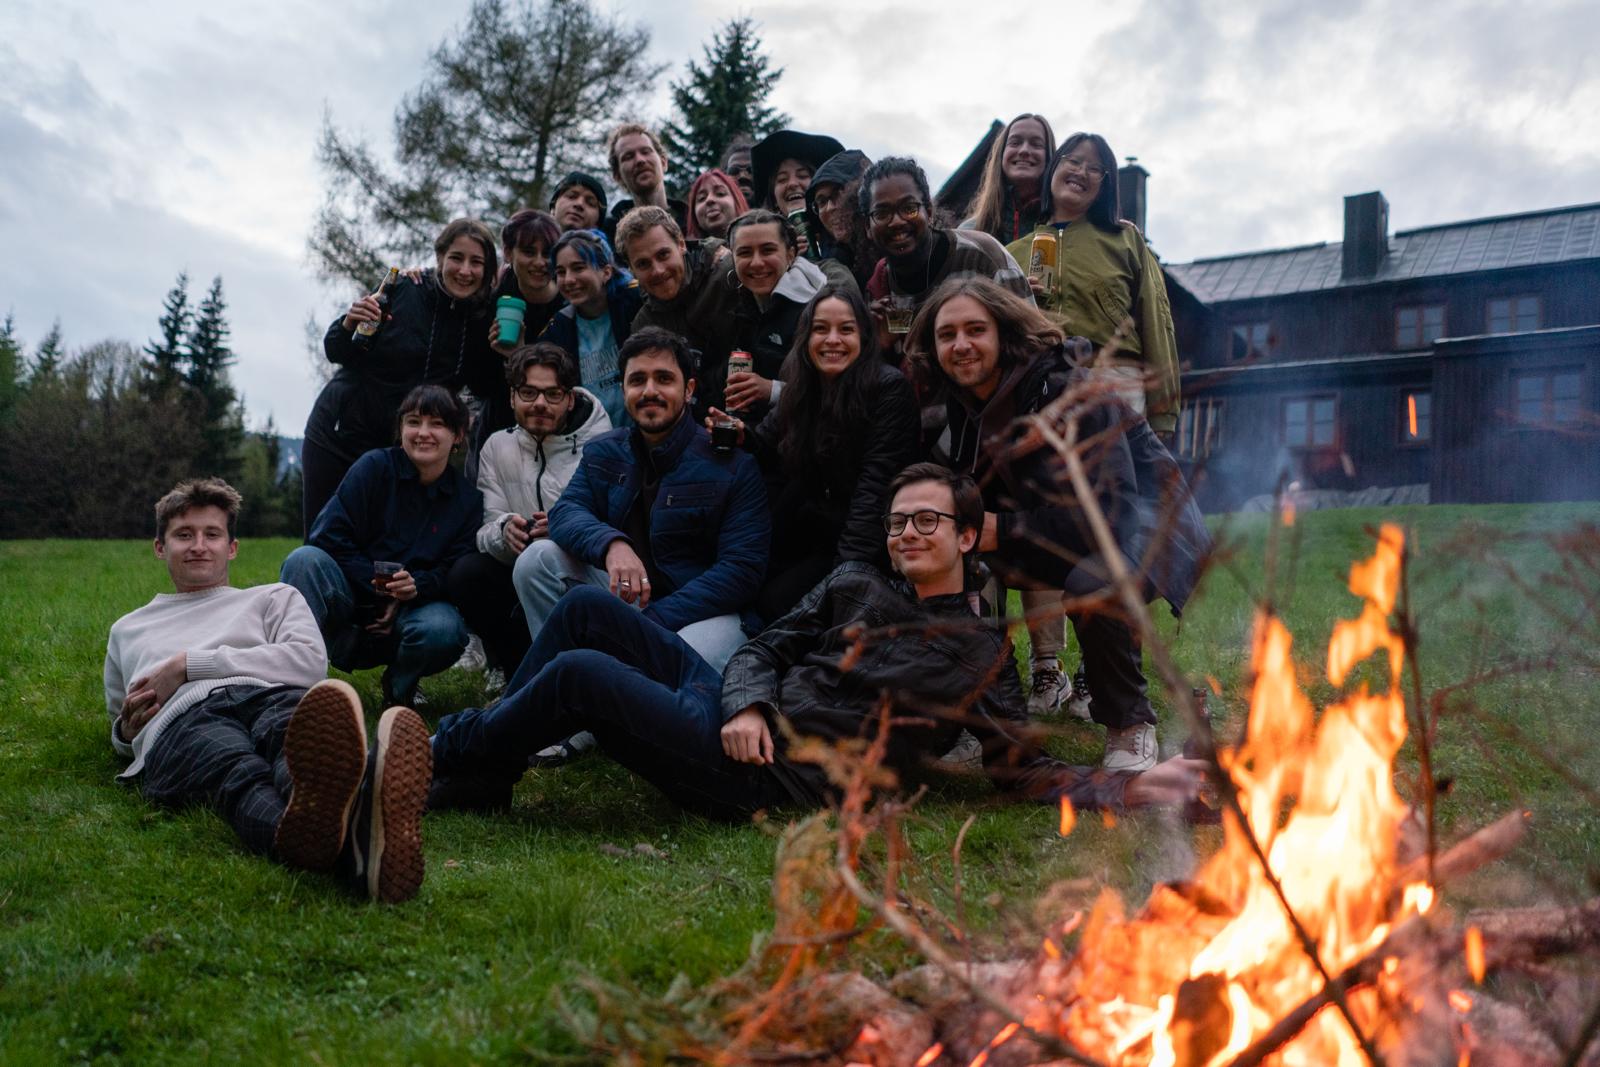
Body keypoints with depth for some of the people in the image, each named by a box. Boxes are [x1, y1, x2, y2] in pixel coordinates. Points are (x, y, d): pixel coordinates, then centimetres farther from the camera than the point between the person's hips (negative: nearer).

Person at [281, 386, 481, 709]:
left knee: (444, 629, -34)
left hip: (412, 609, 1)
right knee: (305, 558, -29)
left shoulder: (467, 500, 3)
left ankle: (399, 689, 0)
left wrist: (416, 585, -23)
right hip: (350, 600, 0)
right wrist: (377, 585, -18)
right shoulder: (374, 467, -2)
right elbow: (327, 536, -9)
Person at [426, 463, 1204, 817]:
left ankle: (447, 752, 6)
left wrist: (1129, 788, -14)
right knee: (586, 608, 0)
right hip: (740, 721, 7)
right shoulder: (855, 585, 19)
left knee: (580, 672, -21)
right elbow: (766, 647, 15)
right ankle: (481, 775, 7)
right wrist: (747, 706, -8)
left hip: (774, 780, -7)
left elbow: (1023, 768, 1)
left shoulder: (981, 655, 6)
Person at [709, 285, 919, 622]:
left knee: (774, 602, -17)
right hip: (808, 530, 6)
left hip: (864, 541, -6)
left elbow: (876, 486, -22)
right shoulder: (801, 387, 4)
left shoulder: (888, 388, -16)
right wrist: (741, 434, -16)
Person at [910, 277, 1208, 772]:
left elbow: (1111, 509, -32)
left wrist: (1004, 531, -29)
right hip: (1064, 525, 7)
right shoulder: (964, 403, -4)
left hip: (1145, 517, -7)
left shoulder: (1070, 392, -27)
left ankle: (1130, 725, -13)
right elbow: (976, 493, 7)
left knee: (1092, 585, -38)